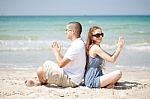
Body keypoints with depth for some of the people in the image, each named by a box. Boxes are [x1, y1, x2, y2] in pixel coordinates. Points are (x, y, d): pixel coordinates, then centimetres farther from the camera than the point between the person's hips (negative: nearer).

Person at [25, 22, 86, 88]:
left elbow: (61, 64, -23)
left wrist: (56, 52, -7)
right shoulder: (79, 43, 11)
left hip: (70, 80, -11)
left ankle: (42, 82, 18)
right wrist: (58, 52, 7)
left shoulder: (76, 46, -22)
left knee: (40, 71, -13)